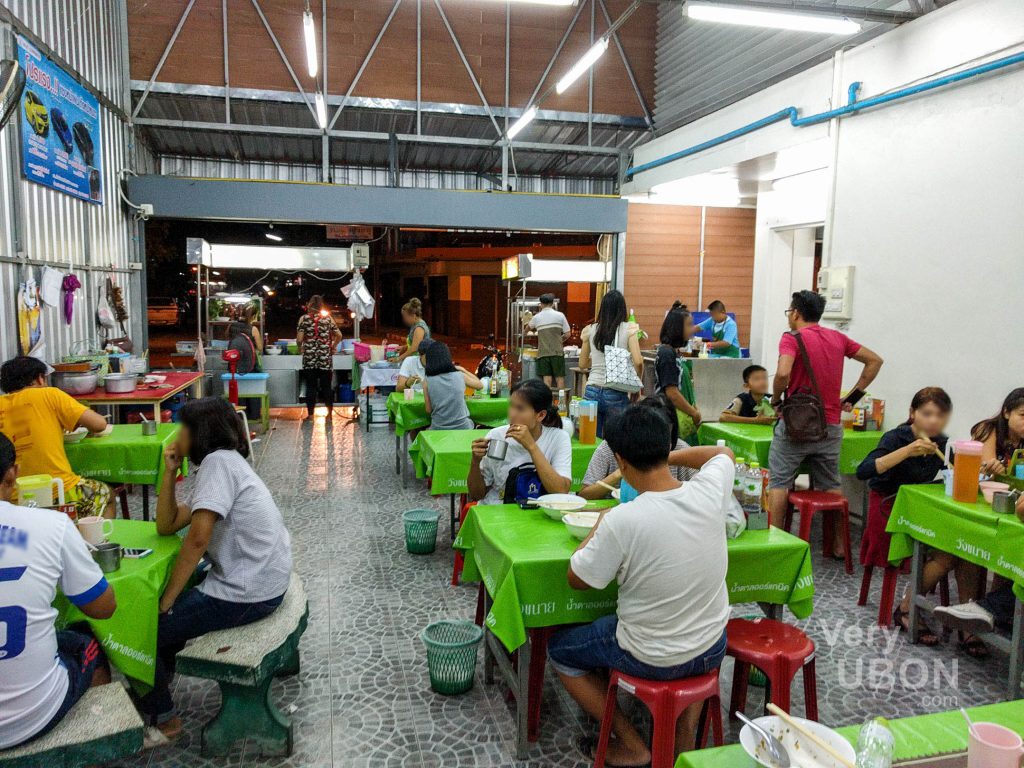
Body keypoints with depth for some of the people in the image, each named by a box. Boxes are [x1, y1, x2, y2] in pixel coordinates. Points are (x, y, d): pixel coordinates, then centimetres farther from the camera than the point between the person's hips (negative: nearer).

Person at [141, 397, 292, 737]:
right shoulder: (202, 471, 14)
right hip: (258, 579, 10)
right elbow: (166, 526, 11)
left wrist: (166, 602, -14)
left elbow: (197, 538, -22)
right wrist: (170, 472, 1)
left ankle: (159, 715, 25)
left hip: (246, 593, -10)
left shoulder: (218, 461, -17)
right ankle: (159, 680, 44)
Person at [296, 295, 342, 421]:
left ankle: (310, 414, 8)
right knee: (326, 386, 9)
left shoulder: (304, 318, -2)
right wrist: (332, 346, 15)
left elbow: (299, 339, -7)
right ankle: (330, 414, 13)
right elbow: (339, 335, -1)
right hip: (325, 358, 1)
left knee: (311, 386, 6)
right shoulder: (328, 318, 2)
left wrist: (300, 348, 12)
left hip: (309, 358, -1)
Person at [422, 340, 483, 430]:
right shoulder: (460, 376, -4)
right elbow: (480, 385, 15)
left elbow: (428, 409, 0)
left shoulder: (427, 380, -7)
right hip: (462, 427, 1)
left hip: (439, 429, -1)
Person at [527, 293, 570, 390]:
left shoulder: (536, 317, 6)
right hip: (557, 352, -1)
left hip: (543, 352, 1)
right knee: (560, 378, 4)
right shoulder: (560, 315, 1)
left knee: (547, 378, 0)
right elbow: (567, 334, 1)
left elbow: (528, 327, 28)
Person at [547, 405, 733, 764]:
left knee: (558, 647, 19)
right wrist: (670, 456, 6)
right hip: (712, 652, 5)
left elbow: (576, 578, -12)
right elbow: (725, 452, 9)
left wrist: (600, 524, -1)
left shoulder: (622, 521, -30)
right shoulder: (708, 491, -16)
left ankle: (631, 745, 18)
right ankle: (686, 728, 30)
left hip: (651, 659, -4)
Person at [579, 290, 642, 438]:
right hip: (616, 393, -2)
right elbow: (638, 362, -11)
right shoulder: (628, 329, -3)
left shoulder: (590, 330, 5)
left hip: (592, 391, 3)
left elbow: (582, 364, 12)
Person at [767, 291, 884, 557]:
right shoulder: (838, 338, 9)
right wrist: (853, 396, 12)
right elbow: (875, 361, 15)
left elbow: (783, 373, -26)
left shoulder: (792, 338, -10)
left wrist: (776, 400, -8)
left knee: (779, 482, 3)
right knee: (831, 485, 16)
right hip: (831, 425, 6)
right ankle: (839, 545, 20)